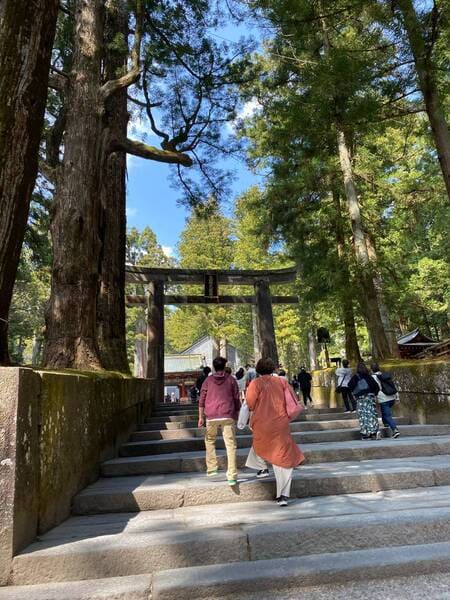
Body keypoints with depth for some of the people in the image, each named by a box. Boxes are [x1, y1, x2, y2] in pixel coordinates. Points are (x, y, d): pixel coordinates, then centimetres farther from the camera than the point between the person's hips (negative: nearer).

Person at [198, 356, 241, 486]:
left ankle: (211, 468, 16)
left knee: (210, 441, 22)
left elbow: (202, 399, 5)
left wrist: (200, 417, 6)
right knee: (230, 445, 0)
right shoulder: (231, 379, 8)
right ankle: (232, 476, -4)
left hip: (211, 416, 1)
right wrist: (237, 415, 15)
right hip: (228, 416, -1)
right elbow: (236, 399, 8)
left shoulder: (208, 380, 9)